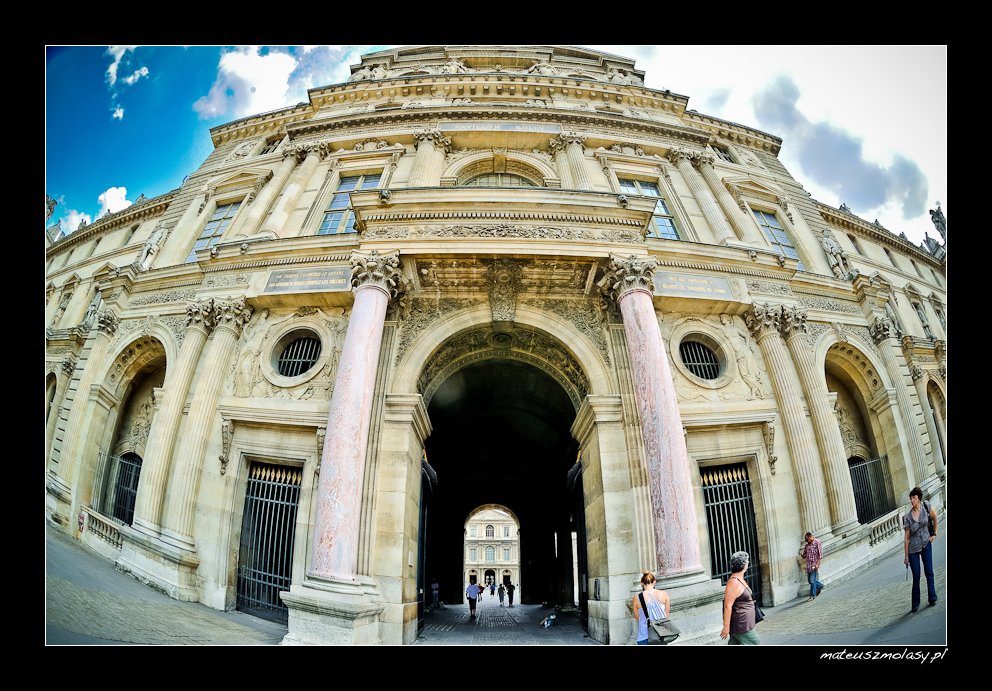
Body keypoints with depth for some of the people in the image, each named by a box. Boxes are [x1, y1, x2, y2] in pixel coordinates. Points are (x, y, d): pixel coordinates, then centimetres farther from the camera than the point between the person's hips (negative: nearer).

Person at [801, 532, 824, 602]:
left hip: (814, 564, -7)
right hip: (808, 565, 7)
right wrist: (803, 555, -3)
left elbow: (820, 554, -10)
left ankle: (812, 596, 1)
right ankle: (820, 586, 37)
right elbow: (804, 555, 21)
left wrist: (817, 564, -17)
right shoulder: (806, 545, 13)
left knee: (812, 580, -8)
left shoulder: (818, 543, -5)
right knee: (810, 580, 11)